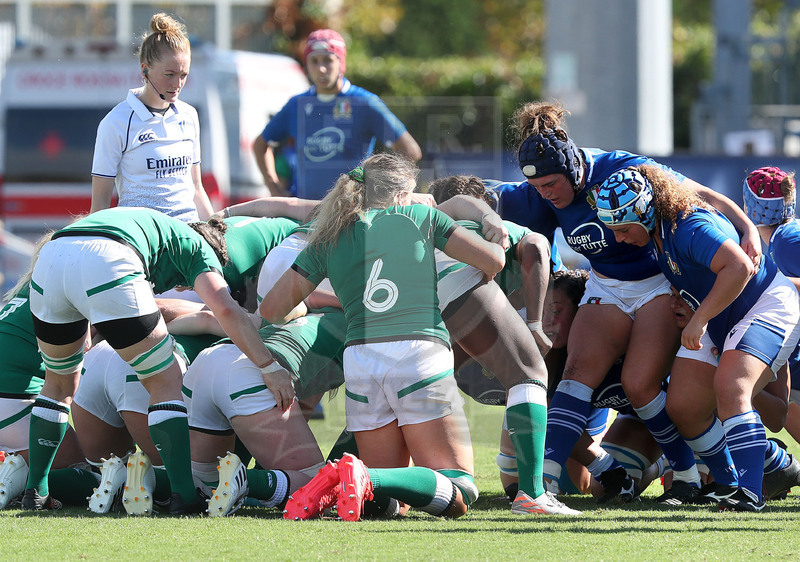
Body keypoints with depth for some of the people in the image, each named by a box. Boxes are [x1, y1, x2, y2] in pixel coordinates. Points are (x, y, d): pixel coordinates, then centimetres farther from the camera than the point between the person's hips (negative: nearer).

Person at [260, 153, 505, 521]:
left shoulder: (327, 240, 18)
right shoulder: (419, 217, 12)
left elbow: (271, 308, 17)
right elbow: (493, 260, 10)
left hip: (360, 358, 4)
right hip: (421, 351, -4)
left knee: (389, 500, 16)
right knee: (460, 493, -4)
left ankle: (335, 483, -15)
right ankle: (367, 478, -28)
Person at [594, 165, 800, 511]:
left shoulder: (692, 227, -30)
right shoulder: (656, 231, -2)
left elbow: (739, 267, -43)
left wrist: (698, 320, -37)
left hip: (767, 305, -9)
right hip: (719, 325, 9)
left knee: (730, 388, -31)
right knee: (682, 406, 0)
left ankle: (749, 493, -34)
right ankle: (730, 482, 15)